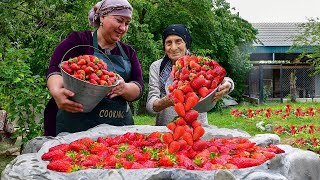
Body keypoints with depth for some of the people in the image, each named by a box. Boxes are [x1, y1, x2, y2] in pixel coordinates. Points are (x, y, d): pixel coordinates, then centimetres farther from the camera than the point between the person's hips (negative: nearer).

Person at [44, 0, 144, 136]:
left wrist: (124, 88, -19)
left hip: (119, 126, 4)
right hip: (76, 125, -4)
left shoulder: (128, 53, 15)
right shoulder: (78, 40, 2)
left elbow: (139, 88, 5)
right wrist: (56, 91, -32)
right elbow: (55, 70, -9)